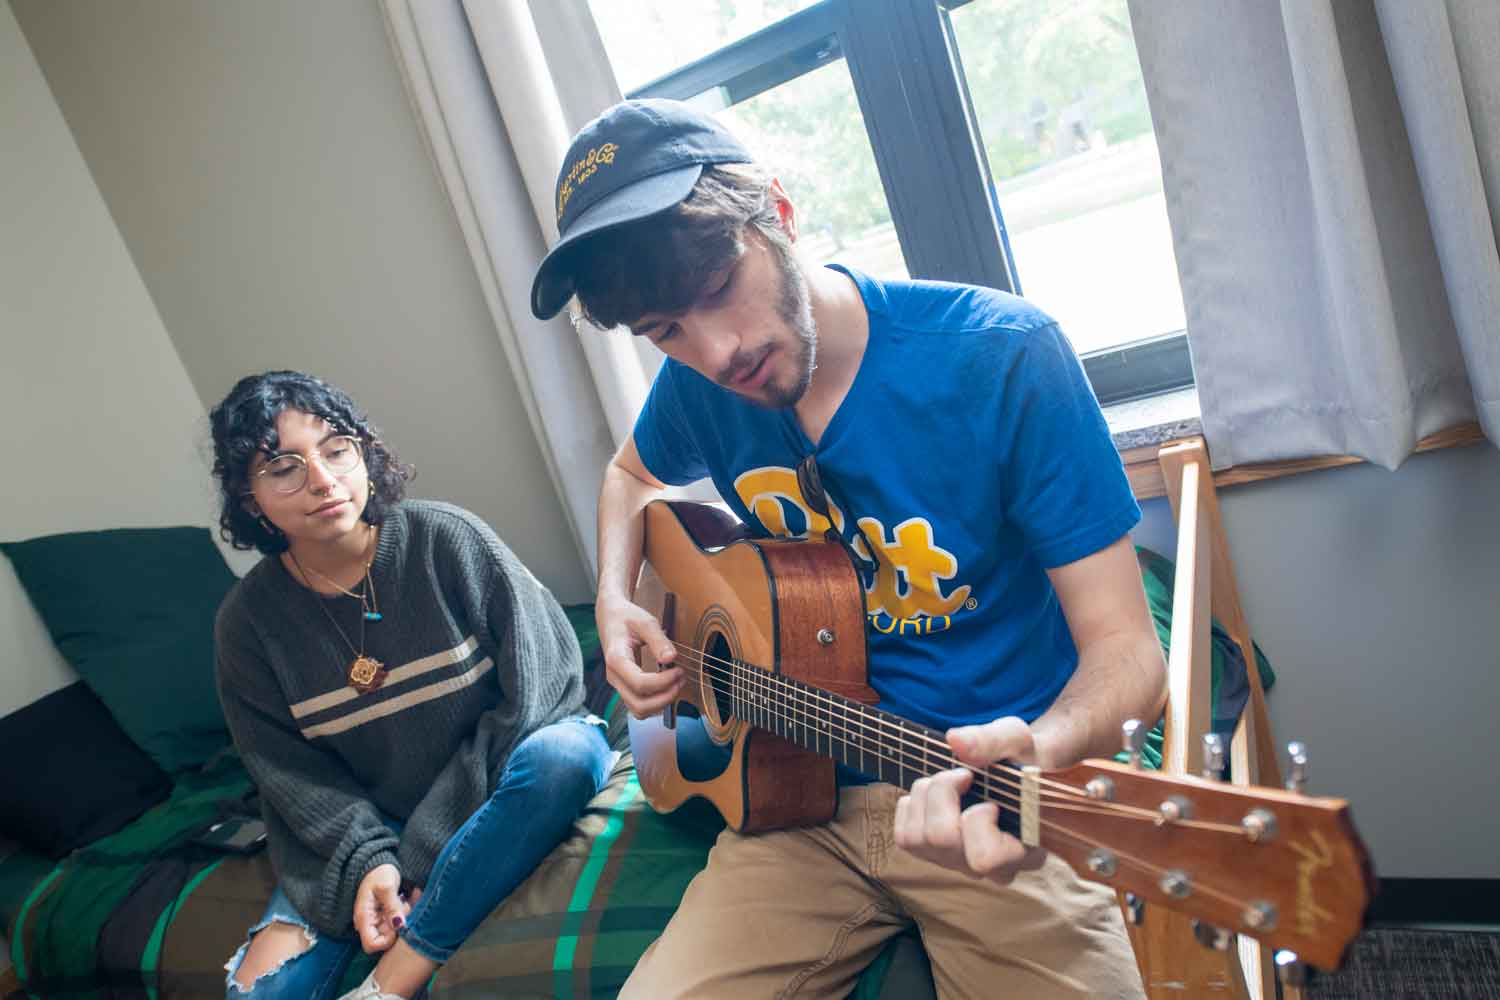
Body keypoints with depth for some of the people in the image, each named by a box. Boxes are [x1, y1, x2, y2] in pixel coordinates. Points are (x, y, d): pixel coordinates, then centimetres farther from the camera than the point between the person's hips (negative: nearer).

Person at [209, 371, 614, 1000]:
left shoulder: (447, 537, -16)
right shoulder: (248, 619, -7)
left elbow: (536, 678, -15)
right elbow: (290, 772, -1)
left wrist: (433, 849, -16)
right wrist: (366, 858, -19)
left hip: (494, 789, 0)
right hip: (361, 824, 1)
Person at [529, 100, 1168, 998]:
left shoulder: (1003, 357, -16)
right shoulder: (699, 387, -1)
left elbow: (1124, 651, -15)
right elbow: (634, 474, 23)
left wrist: (1038, 752, -37)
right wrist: (616, 602, 4)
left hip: (998, 797, -2)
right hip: (810, 802, 3)